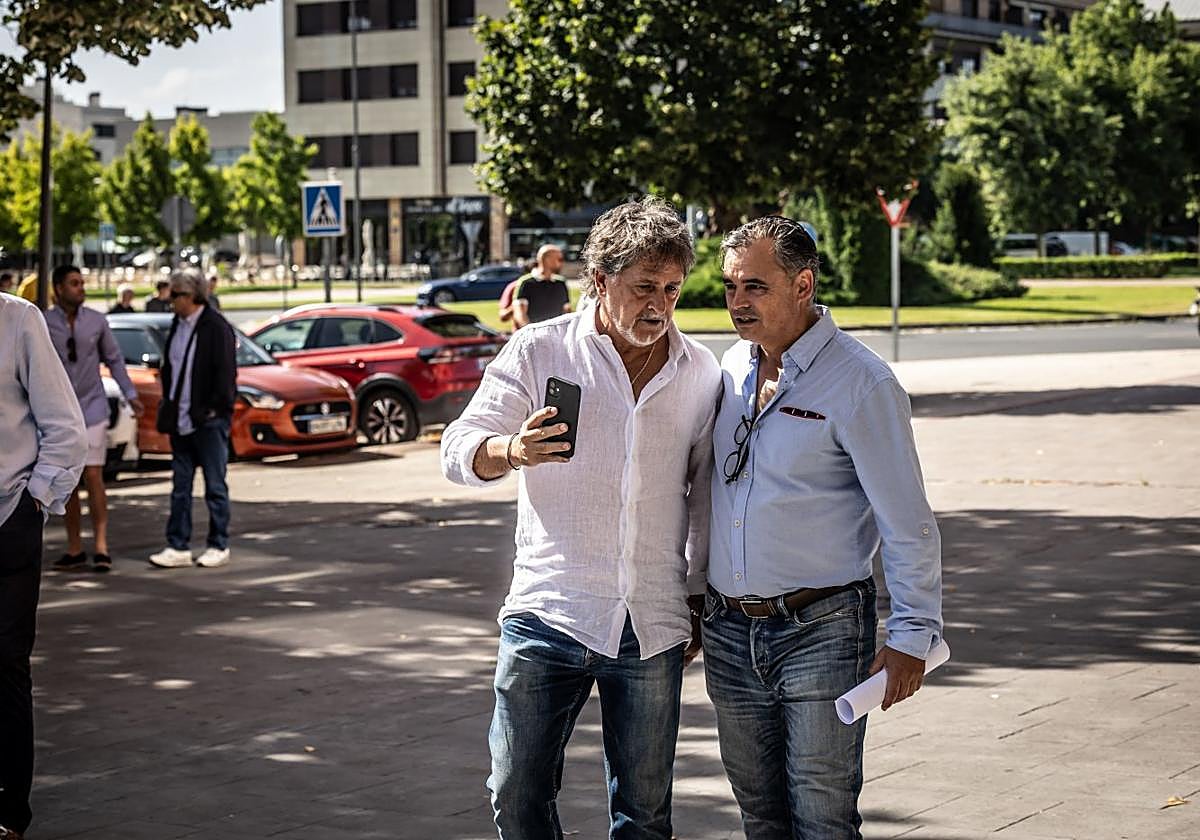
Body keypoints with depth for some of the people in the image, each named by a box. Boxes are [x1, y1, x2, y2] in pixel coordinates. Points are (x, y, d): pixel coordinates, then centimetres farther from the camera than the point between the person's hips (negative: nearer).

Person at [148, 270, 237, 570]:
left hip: (208, 421, -8)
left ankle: (219, 546, 10)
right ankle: (177, 547, 12)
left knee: (215, 486, 2)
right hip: (181, 420, 8)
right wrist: (169, 405, 13)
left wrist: (214, 409, -14)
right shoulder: (178, 326, 12)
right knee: (180, 486, 8)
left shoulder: (216, 327, -11)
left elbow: (225, 373, -14)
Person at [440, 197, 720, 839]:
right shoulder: (539, 351, 0)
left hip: (654, 628, 2)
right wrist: (513, 451, -26)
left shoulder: (701, 372, 8)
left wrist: (699, 595, 15)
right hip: (548, 613, -2)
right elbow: (459, 450, -4)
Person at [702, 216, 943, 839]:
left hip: (821, 631, -6)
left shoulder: (861, 384, -12)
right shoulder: (732, 366, 8)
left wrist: (912, 636, -12)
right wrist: (697, 595, 19)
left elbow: (907, 524, -11)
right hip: (730, 629, 6)